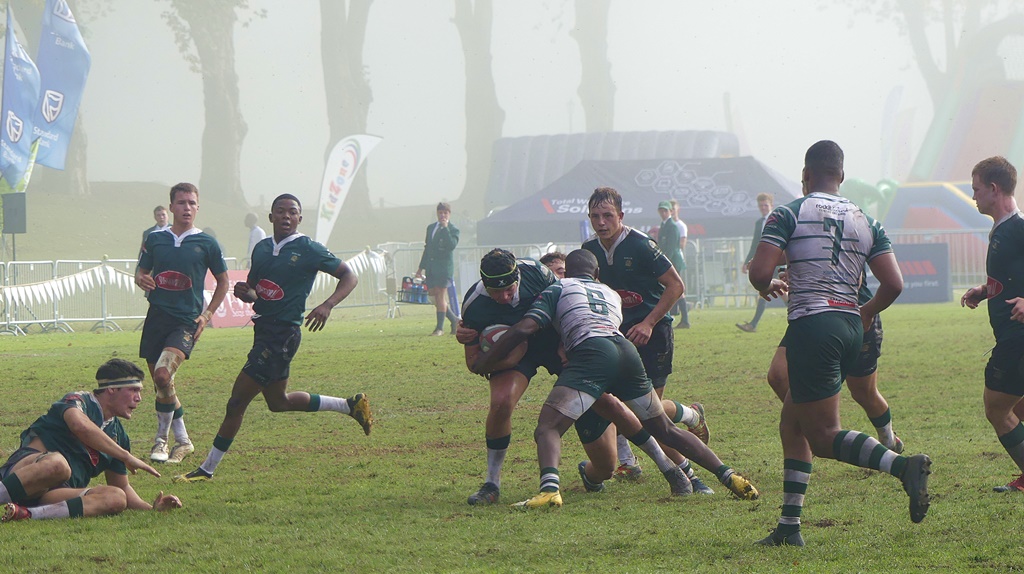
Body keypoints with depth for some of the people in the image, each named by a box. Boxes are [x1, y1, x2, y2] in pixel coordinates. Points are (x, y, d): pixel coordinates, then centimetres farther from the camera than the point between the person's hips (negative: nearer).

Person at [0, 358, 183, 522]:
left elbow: (122, 486, 31)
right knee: (57, 463, -41)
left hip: (56, 493, 7)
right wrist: (126, 456, -19)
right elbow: (80, 425, -25)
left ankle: (26, 514, -34)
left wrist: (151, 508, 10)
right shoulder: (78, 400, 1)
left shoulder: (118, 435, 22)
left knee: (117, 498, -22)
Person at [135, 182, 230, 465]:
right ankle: (182, 441, 24)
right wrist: (142, 279, -7)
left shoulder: (206, 243, 2)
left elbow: (223, 282, 11)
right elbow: (141, 271, 18)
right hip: (157, 316, 4)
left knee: (163, 373, -24)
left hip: (187, 320, -4)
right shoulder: (155, 240, 9)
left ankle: (162, 438, -9)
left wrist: (207, 315, 0)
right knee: (162, 383, 8)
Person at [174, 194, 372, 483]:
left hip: (283, 333, -9)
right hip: (263, 329, 9)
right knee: (278, 401, 22)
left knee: (237, 401, -8)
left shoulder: (308, 250, -9)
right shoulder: (262, 248, 12)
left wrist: (327, 305, -22)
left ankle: (207, 469, 0)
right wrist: (245, 292, -4)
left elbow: (348, 276, -6)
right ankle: (350, 406, 34)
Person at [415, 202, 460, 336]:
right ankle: (455, 320, 21)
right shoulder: (431, 228, 19)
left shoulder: (453, 230, -2)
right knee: (434, 297, 6)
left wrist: (445, 228, -20)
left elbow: (452, 245, -21)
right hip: (431, 268, 7)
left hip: (444, 267, -7)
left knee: (441, 296, -10)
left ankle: (440, 327, -7)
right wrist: (421, 267, 21)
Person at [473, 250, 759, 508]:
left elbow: (525, 328, 10)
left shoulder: (558, 288, 21)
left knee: (548, 428, -9)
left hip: (590, 351, -5)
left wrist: (487, 359, 18)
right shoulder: (613, 294, 36)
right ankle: (727, 475, 14)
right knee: (665, 430, 20)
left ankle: (550, 488, -38)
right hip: (628, 351, 5)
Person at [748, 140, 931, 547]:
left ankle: (903, 466, -28)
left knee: (823, 437, -5)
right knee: (792, 421, 18)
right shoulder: (866, 222, 12)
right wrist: (867, 313, 24)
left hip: (811, 326, -6)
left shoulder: (789, 215, -2)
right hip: (851, 327, 7)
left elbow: (759, 273, -11)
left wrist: (769, 287, 13)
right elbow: (894, 284, 5)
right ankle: (789, 525, 15)